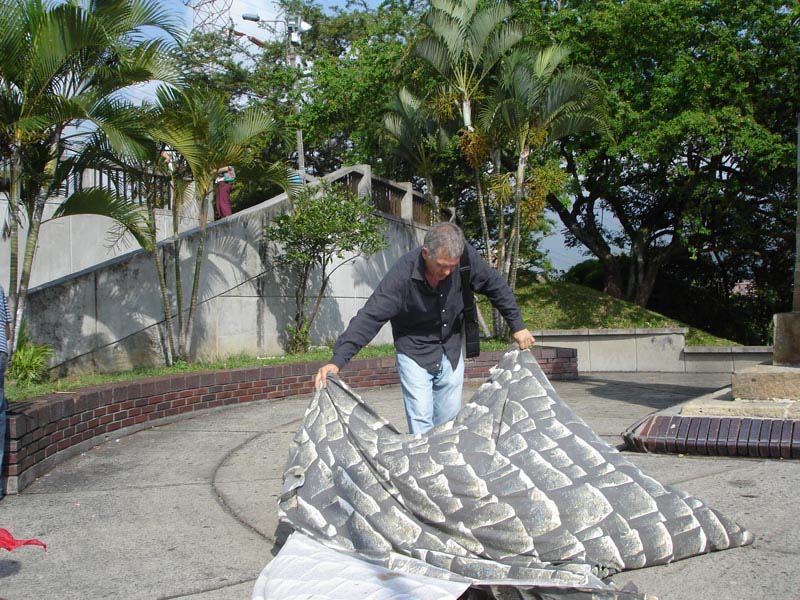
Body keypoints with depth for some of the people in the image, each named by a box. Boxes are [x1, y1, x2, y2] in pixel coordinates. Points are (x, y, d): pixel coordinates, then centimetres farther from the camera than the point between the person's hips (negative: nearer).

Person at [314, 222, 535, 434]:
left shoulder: (466, 256, -21)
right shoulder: (402, 275, -30)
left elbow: (495, 286, -3)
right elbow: (370, 317, -32)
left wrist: (517, 325, 1)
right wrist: (337, 360, -40)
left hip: (451, 351, 4)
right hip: (414, 353, -4)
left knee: (449, 419, 11)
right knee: (421, 422, -9)